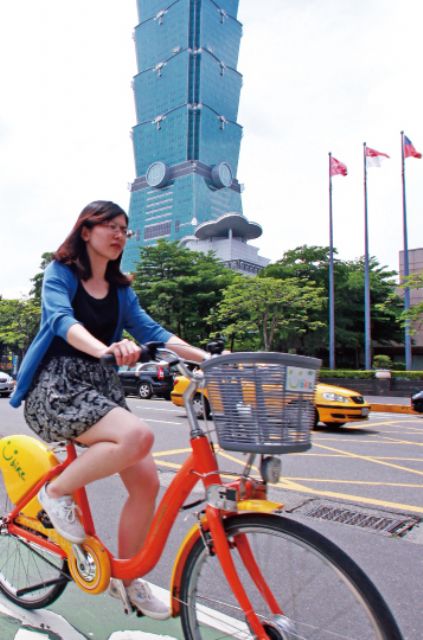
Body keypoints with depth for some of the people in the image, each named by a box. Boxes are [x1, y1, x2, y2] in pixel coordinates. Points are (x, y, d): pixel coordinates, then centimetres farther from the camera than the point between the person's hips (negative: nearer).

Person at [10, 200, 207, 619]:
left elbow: (150, 329, 5)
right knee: (137, 436, -32)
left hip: (101, 386, 6)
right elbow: (62, 320, -22)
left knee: (146, 480, -6)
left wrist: (206, 357, -9)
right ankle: (57, 491, -5)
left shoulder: (120, 289, 14)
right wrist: (106, 350, -43)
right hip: (58, 383, -6)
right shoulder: (60, 273, -2)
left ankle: (125, 577, 17)